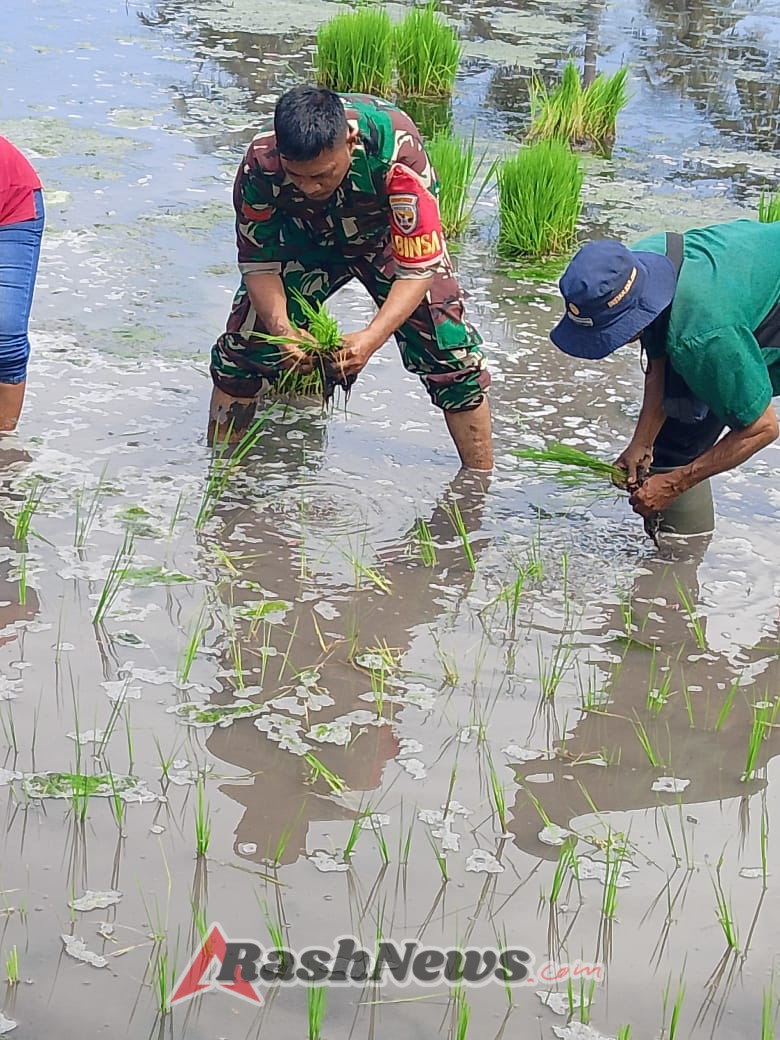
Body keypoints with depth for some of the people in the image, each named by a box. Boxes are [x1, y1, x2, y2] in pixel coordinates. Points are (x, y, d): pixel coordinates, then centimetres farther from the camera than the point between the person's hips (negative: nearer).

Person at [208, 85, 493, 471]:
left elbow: (418, 266, -38)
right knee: (242, 347, -8)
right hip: (305, 237, 2)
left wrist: (372, 336, -52)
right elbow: (258, 262, -23)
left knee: (450, 353, -13)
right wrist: (280, 326, -42)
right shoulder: (261, 163, -35)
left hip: (390, 236, -1)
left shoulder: (397, 148, -42)